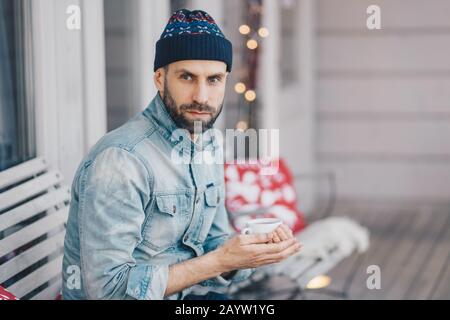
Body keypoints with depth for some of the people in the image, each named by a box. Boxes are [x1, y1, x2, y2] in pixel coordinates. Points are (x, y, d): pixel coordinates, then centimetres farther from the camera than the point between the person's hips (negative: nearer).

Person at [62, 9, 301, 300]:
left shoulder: (208, 148, 5)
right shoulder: (120, 159, -21)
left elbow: (213, 243, 9)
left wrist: (260, 245, -11)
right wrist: (219, 261, -24)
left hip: (178, 298, 7)